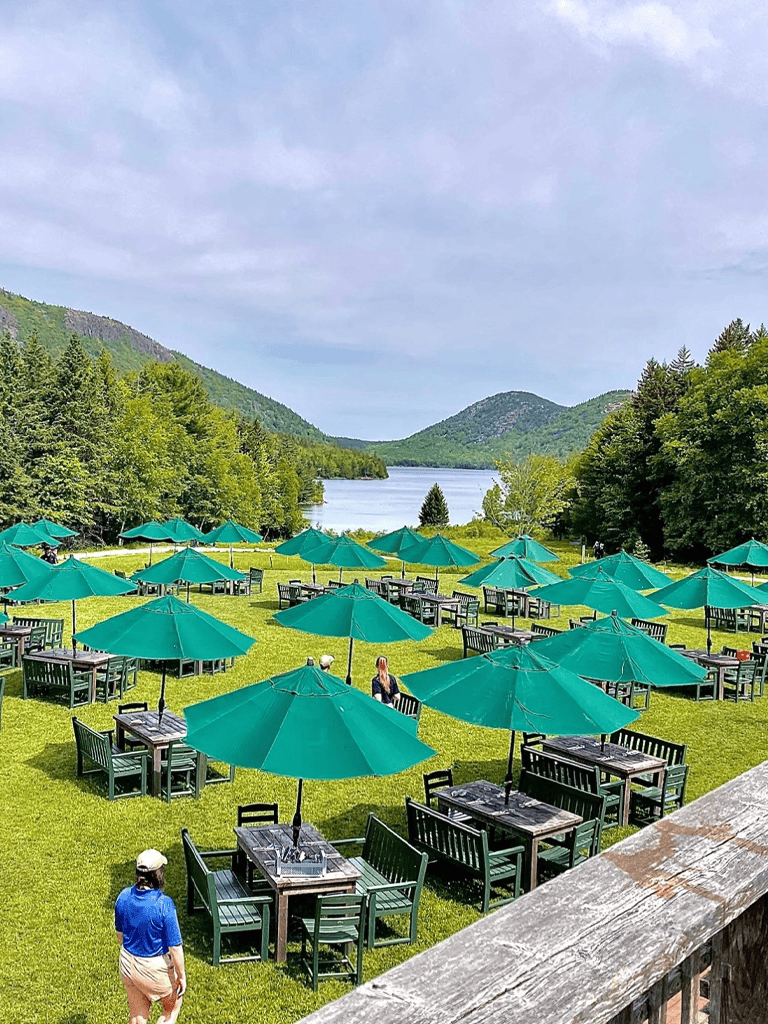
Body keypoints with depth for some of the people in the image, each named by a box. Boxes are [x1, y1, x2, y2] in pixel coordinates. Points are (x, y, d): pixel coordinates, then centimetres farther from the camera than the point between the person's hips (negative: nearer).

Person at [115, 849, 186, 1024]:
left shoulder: (124, 896, -11)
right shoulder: (163, 904, -28)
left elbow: (120, 932, 6)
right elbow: (174, 946, -20)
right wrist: (181, 975, -6)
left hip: (128, 963, 5)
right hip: (156, 967, -5)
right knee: (173, 1007, 22)